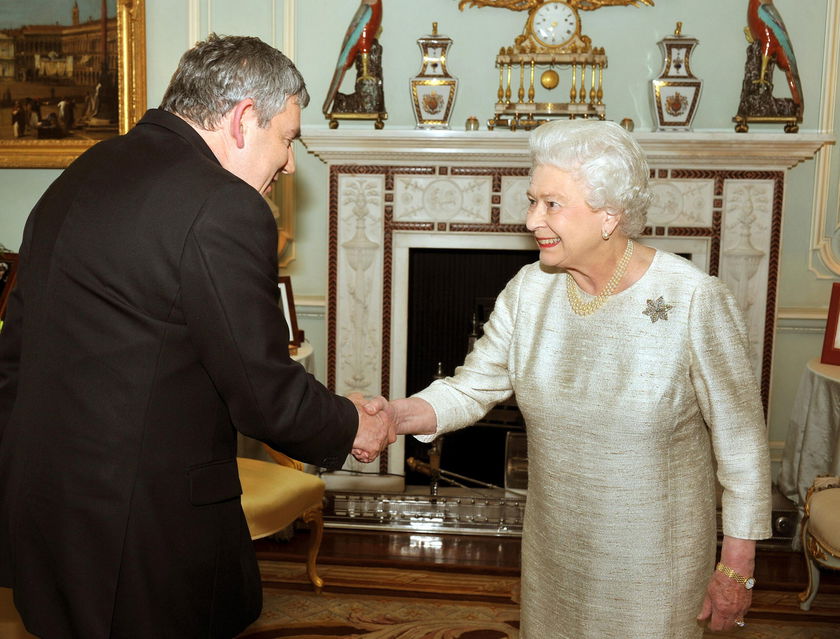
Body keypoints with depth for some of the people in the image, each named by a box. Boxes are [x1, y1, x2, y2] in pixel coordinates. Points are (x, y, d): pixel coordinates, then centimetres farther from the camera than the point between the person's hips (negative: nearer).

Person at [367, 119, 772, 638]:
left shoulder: (695, 301, -21)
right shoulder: (529, 291, -7)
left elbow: (742, 442, -14)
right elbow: (471, 389, -1)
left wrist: (737, 569, -9)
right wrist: (398, 415, -21)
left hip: (655, 558, -4)